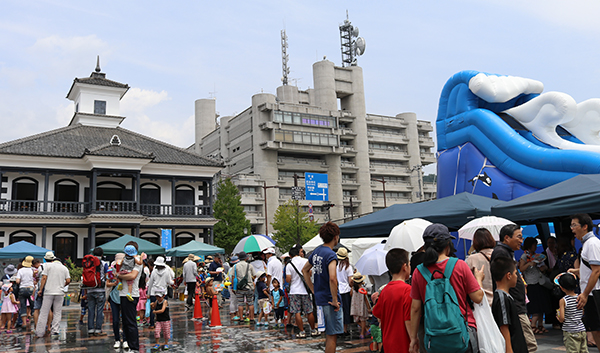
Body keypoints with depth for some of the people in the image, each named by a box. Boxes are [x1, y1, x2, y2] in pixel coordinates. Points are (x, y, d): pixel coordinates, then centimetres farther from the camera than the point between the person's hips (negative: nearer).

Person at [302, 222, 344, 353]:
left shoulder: (317, 250, 9)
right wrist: (335, 300, -22)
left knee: (329, 333, 21)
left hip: (319, 298, 8)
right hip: (329, 300, -8)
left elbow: (305, 270, 20)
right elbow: (332, 278, -32)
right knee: (332, 335, 0)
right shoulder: (331, 255, -18)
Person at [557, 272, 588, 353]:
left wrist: (558, 317, 6)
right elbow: (584, 314, 12)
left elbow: (562, 318, -15)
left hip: (570, 331, -5)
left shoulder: (563, 301, -13)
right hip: (582, 330, 6)